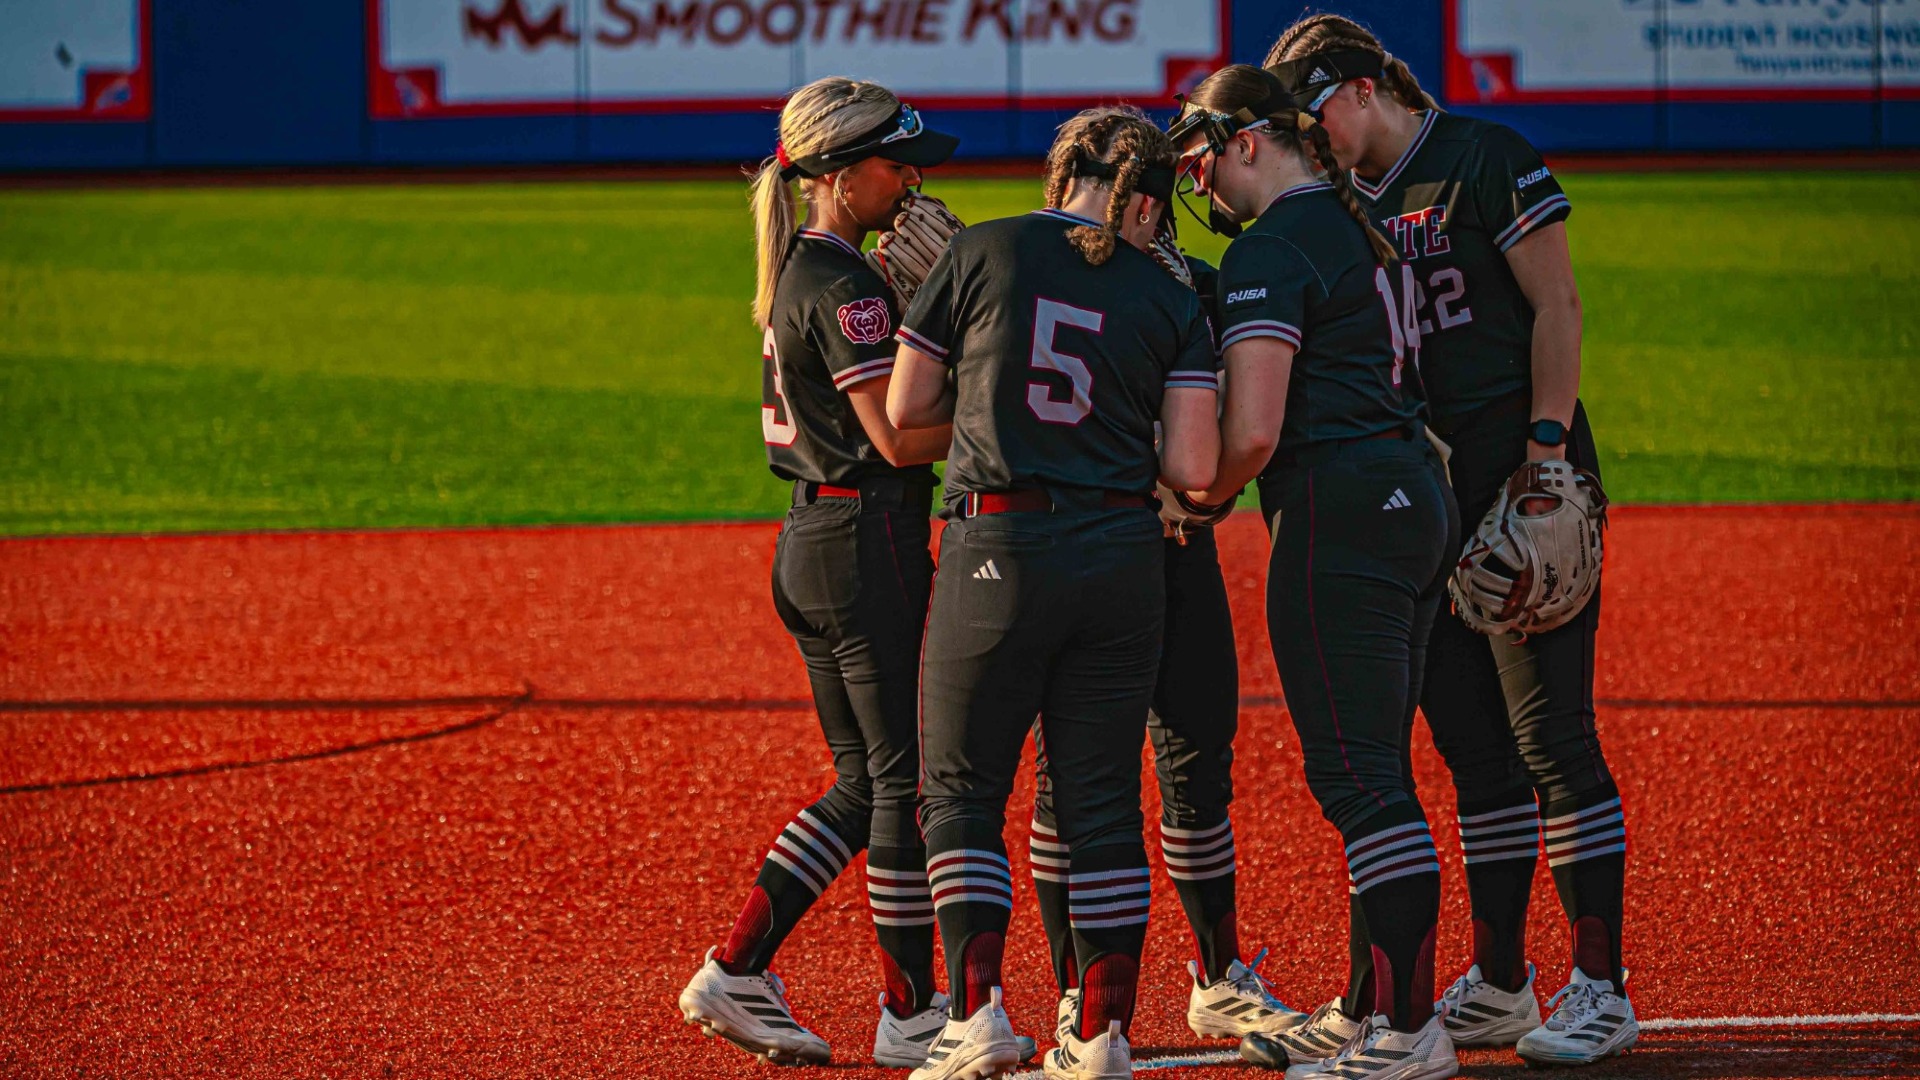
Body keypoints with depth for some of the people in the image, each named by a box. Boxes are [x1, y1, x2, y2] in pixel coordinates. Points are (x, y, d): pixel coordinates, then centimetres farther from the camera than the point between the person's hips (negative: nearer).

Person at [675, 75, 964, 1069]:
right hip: (870, 540, -10)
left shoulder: (794, 273, 15)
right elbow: (900, 436, -20)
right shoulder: (845, 285, -15)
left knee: (862, 784, 14)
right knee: (906, 779, -2)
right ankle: (910, 1014, 4)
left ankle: (735, 972, 11)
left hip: (808, 544, 10)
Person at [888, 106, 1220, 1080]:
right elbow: (1194, 471, -3)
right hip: (1122, 560, 2)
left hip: (998, 554, -2)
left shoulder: (983, 254, 0)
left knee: (960, 791, 7)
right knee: (1103, 802, 9)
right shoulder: (1168, 302, 3)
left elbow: (904, 408, 5)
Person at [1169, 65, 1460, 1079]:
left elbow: (1251, 432, -19)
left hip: (1339, 516, -10)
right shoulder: (1355, 227, 17)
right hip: (1416, 500, 10)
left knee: (1358, 775, -9)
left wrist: (1197, 500, 0)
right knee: (1372, 773, 14)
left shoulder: (1271, 251, -12)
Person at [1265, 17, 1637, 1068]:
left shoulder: (1485, 161, -5)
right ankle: (1498, 983, 15)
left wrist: (1546, 452, -16)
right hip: (1424, 488, 8)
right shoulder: (1347, 204, 16)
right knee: (1469, 736, 9)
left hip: (1522, 464, -7)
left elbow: (1556, 306, -9)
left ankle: (1600, 987, -7)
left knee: (1548, 730, -9)